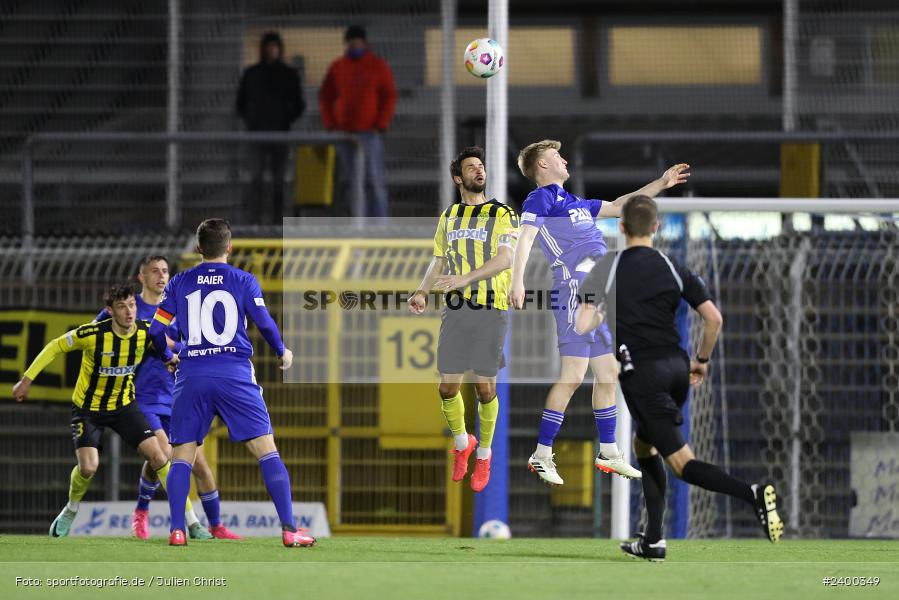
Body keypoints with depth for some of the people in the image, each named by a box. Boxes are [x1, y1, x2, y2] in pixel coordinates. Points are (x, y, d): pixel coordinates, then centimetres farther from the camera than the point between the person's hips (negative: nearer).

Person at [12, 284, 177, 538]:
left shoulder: (146, 332, -14)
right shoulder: (92, 333, -26)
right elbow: (55, 347, -10)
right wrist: (27, 379, -10)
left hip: (124, 405, 3)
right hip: (88, 407, -3)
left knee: (158, 455, -10)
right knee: (88, 467, -17)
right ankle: (70, 511, 18)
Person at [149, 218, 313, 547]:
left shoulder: (180, 283, 9)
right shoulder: (243, 280, 4)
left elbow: (156, 330, 7)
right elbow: (264, 323, -1)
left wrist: (168, 356, 27)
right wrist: (283, 352, 17)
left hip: (192, 376, 2)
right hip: (235, 374, -2)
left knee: (182, 455, 10)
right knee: (266, 450, -1)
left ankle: (177, 530, -1)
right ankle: (289, 530, -8)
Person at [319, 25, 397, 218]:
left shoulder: (378, 66, 3)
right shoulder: (337, 67, 12)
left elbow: (389, 97, 0)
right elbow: (325, 98, 15)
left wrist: (381, 125, -8)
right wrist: (330, 125, 3)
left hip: (370, 132, -4)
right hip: (344, 133, 4)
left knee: (374, 180, -9)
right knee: (347, 180, 3)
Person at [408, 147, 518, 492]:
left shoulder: (502, 215, -2)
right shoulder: (449, 217, 13)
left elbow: (506, 257, -17)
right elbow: (439, 261, 21)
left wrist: (465, 279, -30)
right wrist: (423, 292, 2)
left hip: (492, 310, -4)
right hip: (455, 310, 4)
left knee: (485, 388, 1)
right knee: (448, 388, 1)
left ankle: (483, 453, 19)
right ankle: (461, 443, 26)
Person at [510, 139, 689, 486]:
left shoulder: (575, 203, 26)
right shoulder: (541, 198, 0)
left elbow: (620, 206, 38)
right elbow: (525, 238, -15)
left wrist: (662, 183, 38)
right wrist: (517, 281, -30)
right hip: (575, 291, -9)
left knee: (608, 373, 13)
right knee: (573, 376, -15)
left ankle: (608, 454, 23)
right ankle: (542, 456, -12)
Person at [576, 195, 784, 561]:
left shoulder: (607, 269, -2)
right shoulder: (674, 269, 8)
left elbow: (582, 325, -7)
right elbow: (713, 318, 1)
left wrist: (601, 315, 17)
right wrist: (702, 360, 17)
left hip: (643, 375, -5)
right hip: (676, 367, 5)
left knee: (682, 464, -8)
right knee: (644, 445, 25)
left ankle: (752, 494, -32)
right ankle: (652, 541, 21)